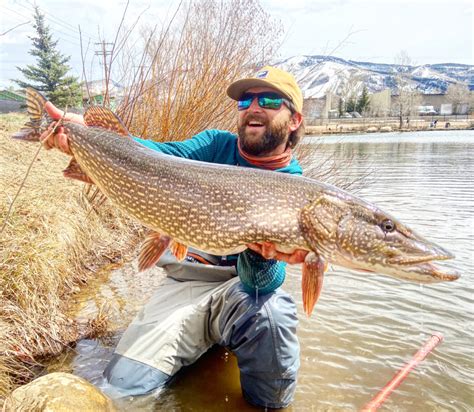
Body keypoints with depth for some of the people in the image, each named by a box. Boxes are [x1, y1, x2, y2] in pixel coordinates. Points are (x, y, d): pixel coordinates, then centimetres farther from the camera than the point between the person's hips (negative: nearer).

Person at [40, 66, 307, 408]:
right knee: (123, 382, -9)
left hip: (246, 283, -3)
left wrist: (263, 253, -43)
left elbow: (261, 282, -20)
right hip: (186, 279, 4)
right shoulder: (216, 145, 1)